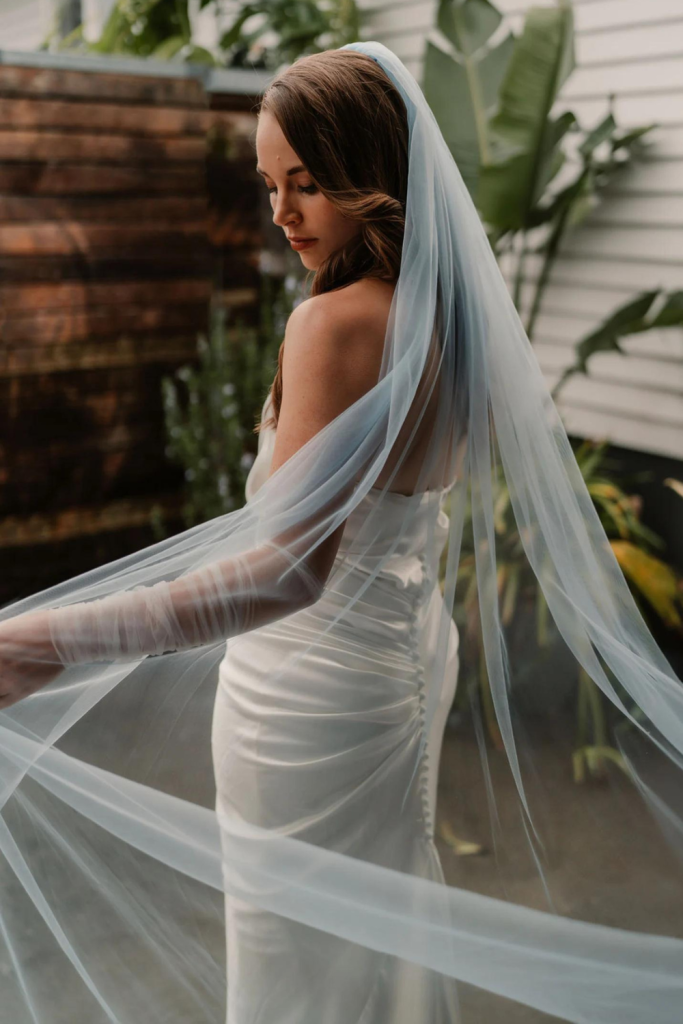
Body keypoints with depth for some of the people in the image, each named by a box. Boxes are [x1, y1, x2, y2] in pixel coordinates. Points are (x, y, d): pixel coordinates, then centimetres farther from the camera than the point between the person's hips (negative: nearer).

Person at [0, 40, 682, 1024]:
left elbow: (292, 567, -36)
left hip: (313, 687, -8)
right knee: (386, 914, 29)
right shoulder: (450, 308, 0)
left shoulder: (338, 323, -26)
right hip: (413, 655, 8)